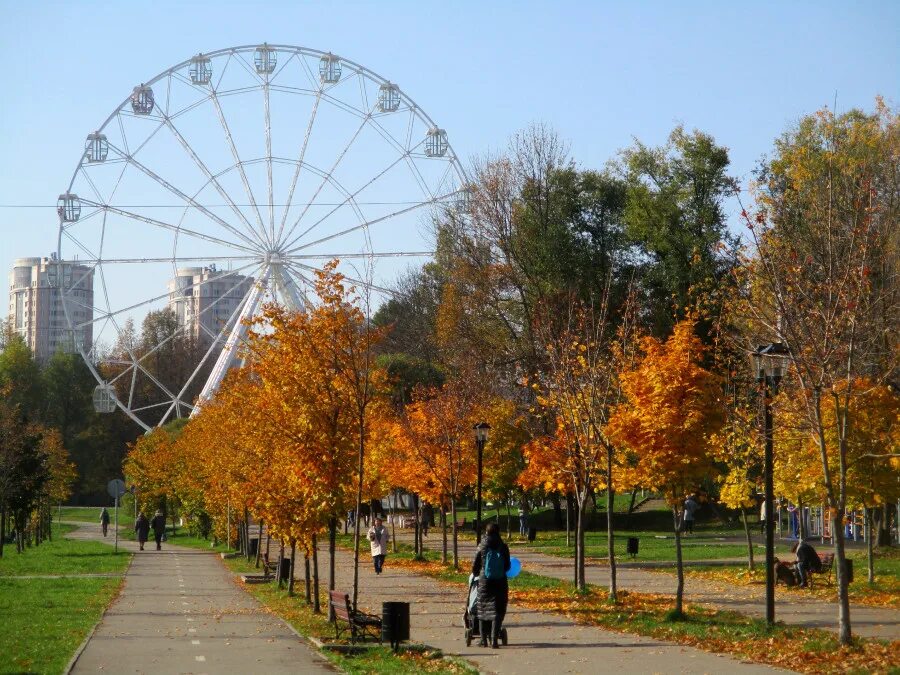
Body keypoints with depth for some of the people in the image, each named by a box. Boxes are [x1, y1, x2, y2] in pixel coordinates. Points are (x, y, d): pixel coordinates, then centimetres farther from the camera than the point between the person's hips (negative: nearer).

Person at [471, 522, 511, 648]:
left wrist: (476, 574, 22)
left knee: (483, 610, 13)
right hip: (501, 582, 0)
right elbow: (507, 566, 4)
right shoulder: (503, 547, -3)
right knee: (497, 611, 2)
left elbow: (475, 566, 1)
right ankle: (494, 640, -9)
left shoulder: (482, 547, -4)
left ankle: (484, 640, 17)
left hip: (484, 581, 0)